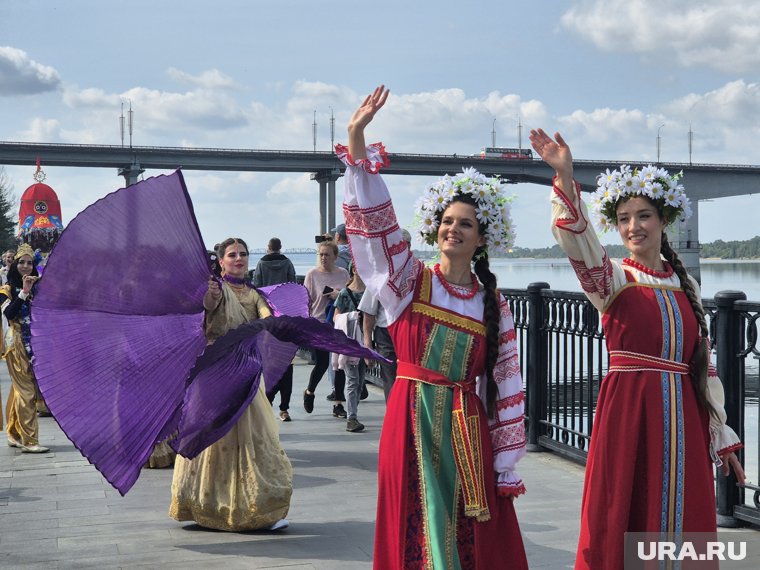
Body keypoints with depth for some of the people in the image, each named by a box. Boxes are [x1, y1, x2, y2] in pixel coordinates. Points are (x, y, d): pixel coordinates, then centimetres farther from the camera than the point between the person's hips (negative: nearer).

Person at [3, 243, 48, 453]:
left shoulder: (37, 286, 13)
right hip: (17, 343, -5)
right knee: (26, 392, -9)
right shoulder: (7, 289, 0)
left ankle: (14, 434, 20)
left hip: (34, 342, 5)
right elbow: (9, 313, -17)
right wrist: (24, 292, -20)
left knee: (19, 389, 12)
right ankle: (29, 441, -9)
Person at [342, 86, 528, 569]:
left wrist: (506, 467, 3)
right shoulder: (410, 282, 2)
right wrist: (357, 142, -21)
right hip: (412, 424, -1)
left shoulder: (495, 307, 5)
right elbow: (376, 220, -11)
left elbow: (506, 389, 6)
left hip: (468, 433, 1)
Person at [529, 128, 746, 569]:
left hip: (683, 418, 4)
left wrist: (722, 437, 14)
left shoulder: (685, 285, 11)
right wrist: (565, 178, -40)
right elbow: (579, 241, -24)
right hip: (628, 413, -4)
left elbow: (704, 364, 15)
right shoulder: (612, 279, -2)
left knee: (683, 522, 8)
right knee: (624, 521, -2)